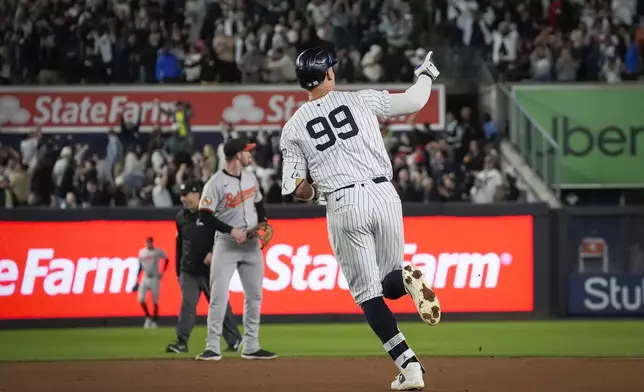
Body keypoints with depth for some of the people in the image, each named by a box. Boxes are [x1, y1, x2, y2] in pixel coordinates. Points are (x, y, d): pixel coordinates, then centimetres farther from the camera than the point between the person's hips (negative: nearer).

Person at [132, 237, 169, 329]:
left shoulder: (158, 251, -5)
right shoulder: (141, 252, 6)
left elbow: (166, 259, 7)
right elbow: (140, 266, 13)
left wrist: (162, 272, -2)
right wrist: (137, 280, 10)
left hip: (155, 279, -3)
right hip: (145, 278, 3)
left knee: (155, 301, 0)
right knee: (141, 299, -8)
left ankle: (155, 321, 13)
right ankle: (148, 317, 13)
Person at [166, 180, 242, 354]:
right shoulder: (181, 217, 10)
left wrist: (213, 252, -26)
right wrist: (179, 271, 16)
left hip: (209, 270, -5)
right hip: (188, 271, 5)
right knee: (187, 305, -4)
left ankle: (234, 340, 17)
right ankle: (182, 342, -8)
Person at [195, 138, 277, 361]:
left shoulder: (250, 178, 8)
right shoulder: (216, 183, -14)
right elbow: (205, 216, -17)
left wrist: (263, 223, 2)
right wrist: (231, 230, -23)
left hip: (252, 244, 7)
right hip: (226, 245, -6)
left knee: (254, 296, 7)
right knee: (219, 296, -10)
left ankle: (251, 347, 14)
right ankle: (212, 347, -7)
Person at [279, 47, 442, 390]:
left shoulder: (294, 128, 6)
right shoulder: (361, 100, 6)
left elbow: (296, 189, 2)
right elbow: (415, 102, 15)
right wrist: (425, 74, 36)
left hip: (343, 206, -1)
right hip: (384, 195, 1)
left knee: (367, 293, 6)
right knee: (387, 282, 18)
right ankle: (406, 279, -23)